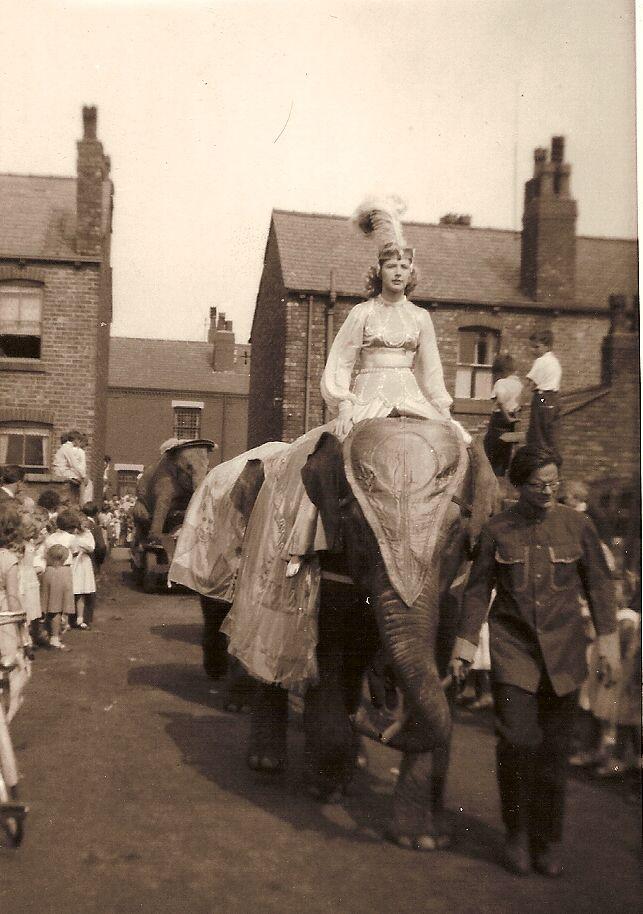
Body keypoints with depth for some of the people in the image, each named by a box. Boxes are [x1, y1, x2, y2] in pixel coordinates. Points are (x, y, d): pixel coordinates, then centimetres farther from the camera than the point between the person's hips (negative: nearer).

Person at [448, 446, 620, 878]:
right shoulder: (498, 529, -1)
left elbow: (599, 585, 7)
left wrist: (609, 645, 3)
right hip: (513, 645, -1)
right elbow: (478, 590, 5)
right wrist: (464, 646, 4)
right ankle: (517, 834, 15)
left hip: (562, 649, 1)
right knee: (516, 739, -8)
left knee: (554, 745, 6)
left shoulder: (578, 525, 1)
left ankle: (549, 841, 24)